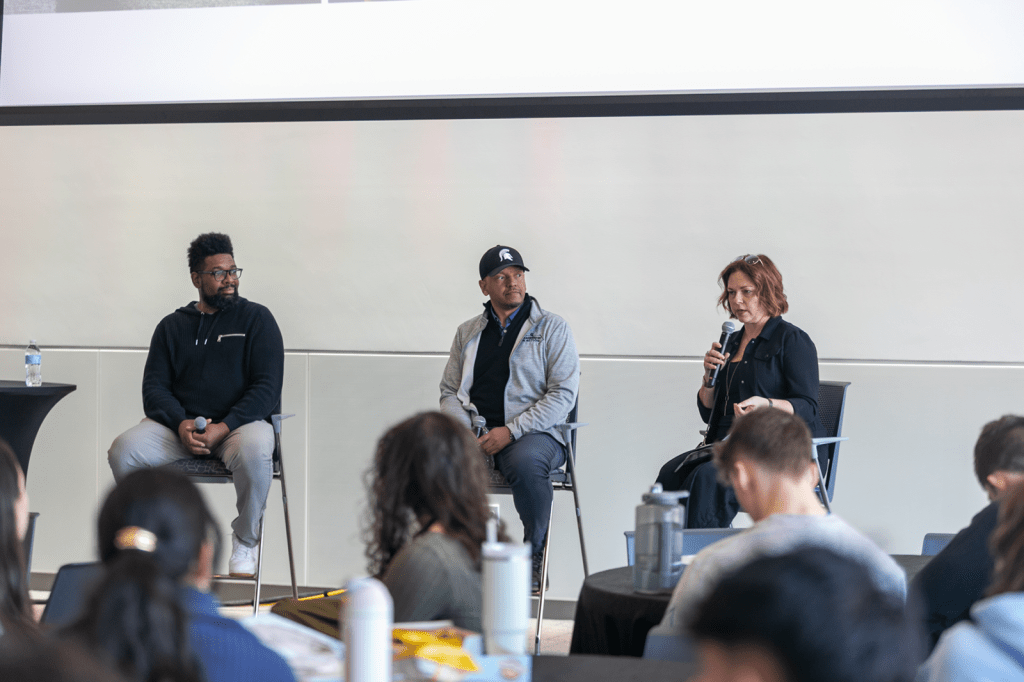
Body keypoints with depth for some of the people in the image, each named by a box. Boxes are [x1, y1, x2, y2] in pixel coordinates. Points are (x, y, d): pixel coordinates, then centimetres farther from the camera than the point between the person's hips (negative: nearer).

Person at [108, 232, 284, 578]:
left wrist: (224, 427, -18)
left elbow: (267, 387, -4)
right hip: (181, 424, 3)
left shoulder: (256, 319, 6)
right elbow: (154, 386, 7)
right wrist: (181, 423, -15)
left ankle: (245, 542, -13)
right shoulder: (172, 326, 16)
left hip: (242, 422, -3)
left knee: (254, 453, -39)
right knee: (123, 450, -25)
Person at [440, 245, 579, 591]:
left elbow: (563, 394, -4)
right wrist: (463, 431, -6)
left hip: (535, 432, -3)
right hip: (475, 432, 3)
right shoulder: (468, 332, 19)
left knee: (525, 462, -39)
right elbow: (449, 392, 18)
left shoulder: (552, 328, 6)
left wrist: (510, 431, -16)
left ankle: (534, 558, -17)